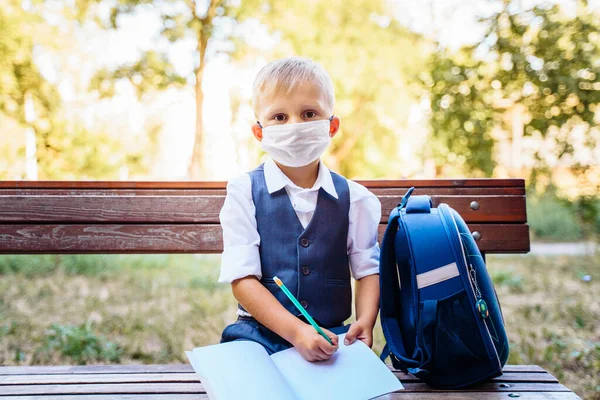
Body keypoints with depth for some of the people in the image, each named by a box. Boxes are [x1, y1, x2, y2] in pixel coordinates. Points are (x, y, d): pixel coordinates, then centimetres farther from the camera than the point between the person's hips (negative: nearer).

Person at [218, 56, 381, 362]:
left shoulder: (353, 198, 6)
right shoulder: (244, 192, -2)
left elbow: (368, 269, 8)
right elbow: (242, 278, -9)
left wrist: (365, 321, -13)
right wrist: (295, 330, -21)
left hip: (331, 333, 2)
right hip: (260, 331, -1)